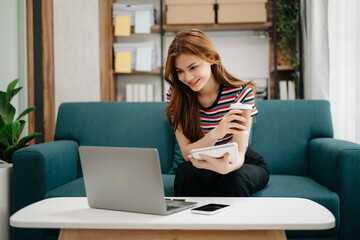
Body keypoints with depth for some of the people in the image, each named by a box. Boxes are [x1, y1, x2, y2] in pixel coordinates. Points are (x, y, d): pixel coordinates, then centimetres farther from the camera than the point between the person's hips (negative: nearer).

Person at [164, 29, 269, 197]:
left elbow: (239, 154, -25)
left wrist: (227, 166, -51)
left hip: (244, 165, -1)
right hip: (204, 165, 1)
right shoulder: (175, 96, -13)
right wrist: (216, 133, -39)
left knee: (233, 179, -34)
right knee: (185, 172, -31)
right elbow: (187, 154, -18)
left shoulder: (241, 92, -18)